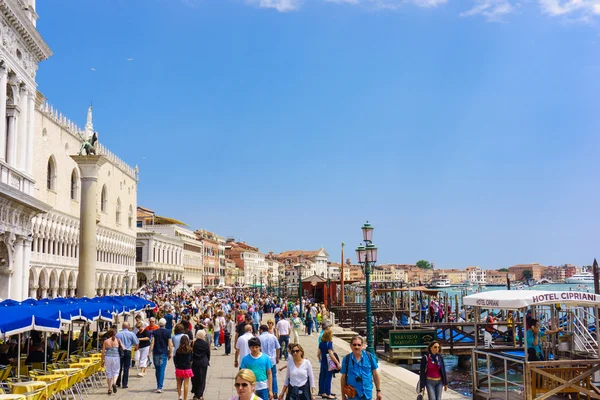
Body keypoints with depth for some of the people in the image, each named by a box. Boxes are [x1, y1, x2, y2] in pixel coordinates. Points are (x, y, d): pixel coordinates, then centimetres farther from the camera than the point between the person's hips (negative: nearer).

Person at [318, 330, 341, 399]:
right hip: (329, 363, -7)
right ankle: (328, 394, 7)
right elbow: (331, 355, -24)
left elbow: (318, 354, 9)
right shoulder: (329, 343, -18)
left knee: (322, 377, 14)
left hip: (323, 363, 7)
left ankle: (322, 392, 23)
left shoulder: (321, 343, 4)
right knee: (328, 378, 1)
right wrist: (337, 363, -21)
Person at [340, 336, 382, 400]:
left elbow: (375, 374, 5)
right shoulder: (346, 359, -4)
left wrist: (378, 391, 4)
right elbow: (343, 377, 3)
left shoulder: (369, 356, -2)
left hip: (367, 394, 2)